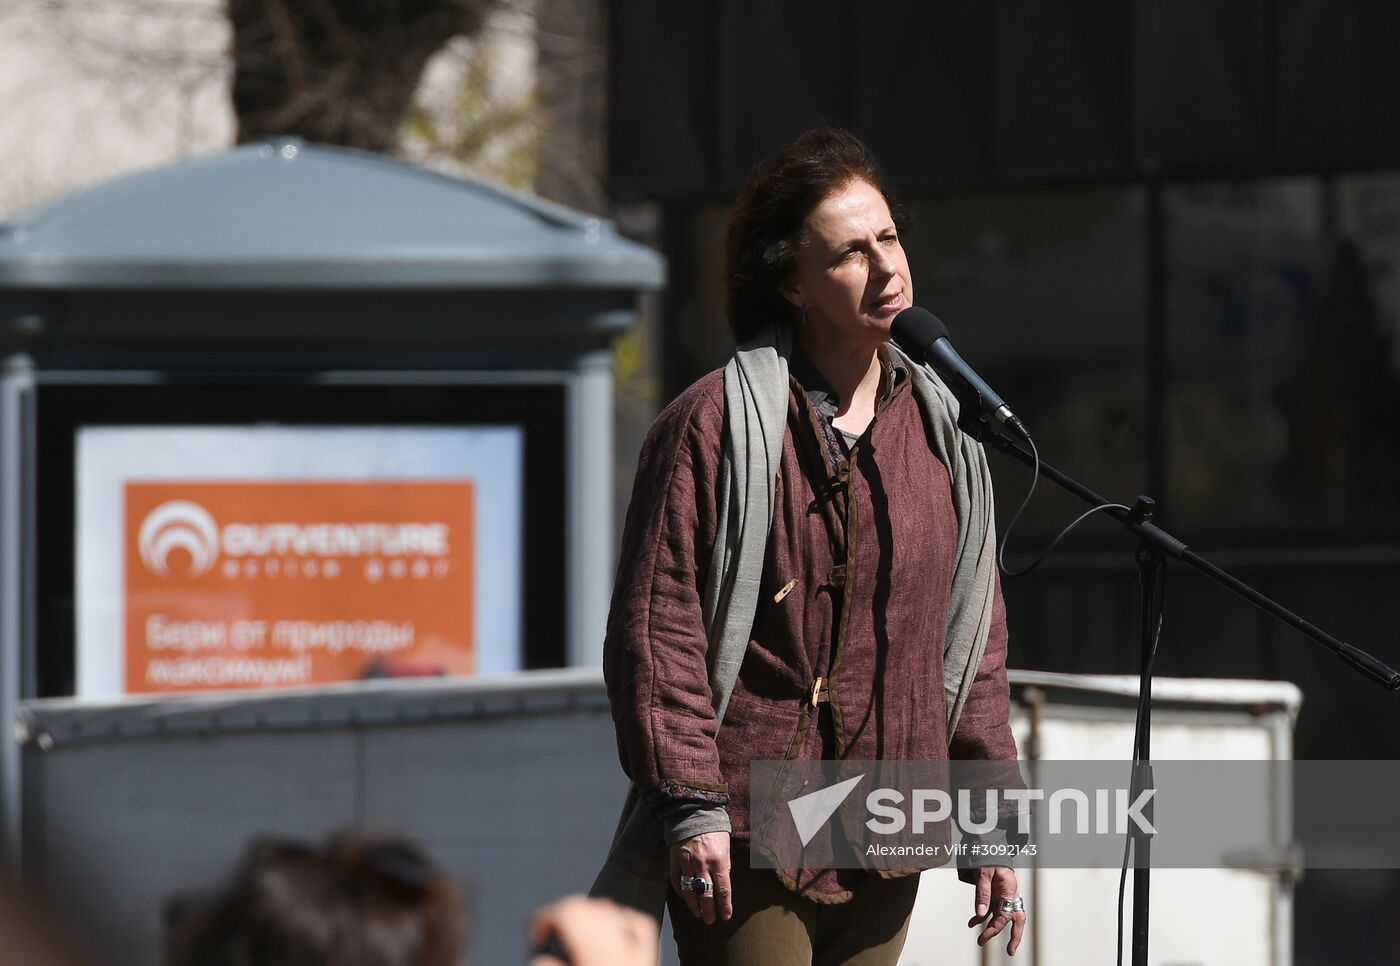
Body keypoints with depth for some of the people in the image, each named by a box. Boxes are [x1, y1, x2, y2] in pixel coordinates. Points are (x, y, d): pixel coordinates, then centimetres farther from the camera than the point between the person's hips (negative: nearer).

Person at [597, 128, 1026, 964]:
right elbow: (653, 624, -8)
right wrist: (690, 802, -14)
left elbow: (974, 637, 16)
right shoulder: (714, 424, -5)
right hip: (744, 844, -5)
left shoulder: (943, 430, 12)